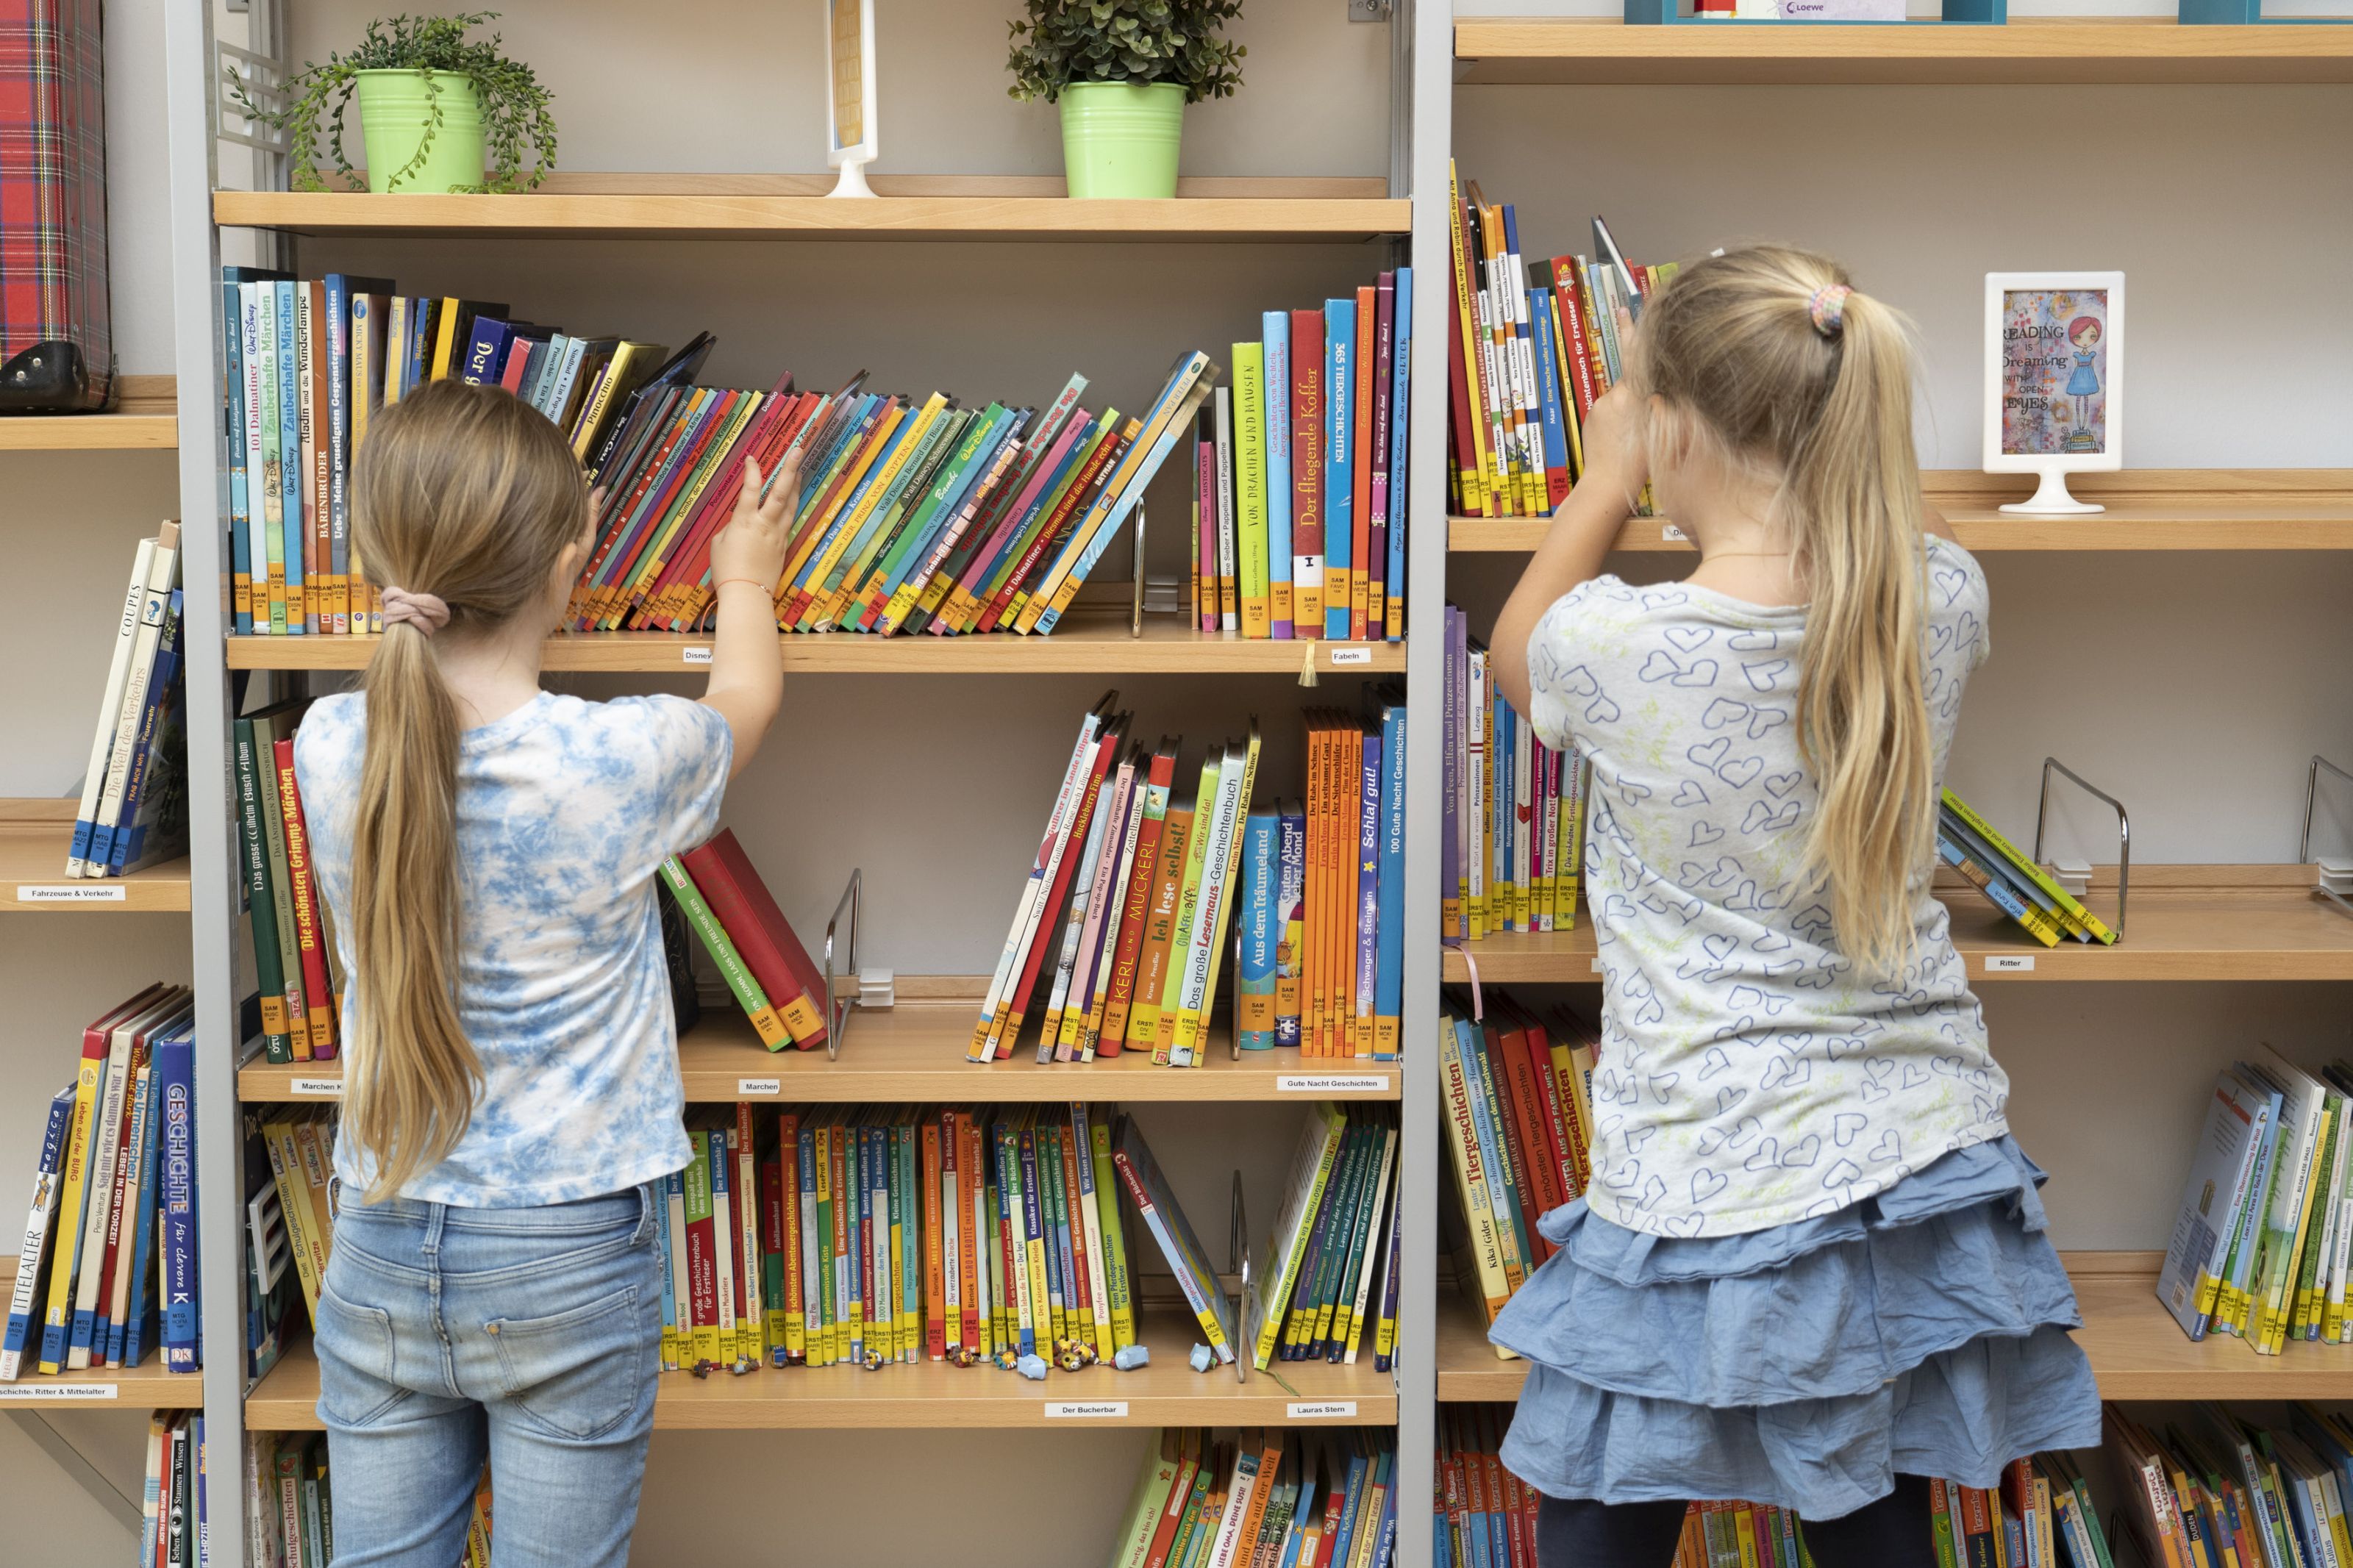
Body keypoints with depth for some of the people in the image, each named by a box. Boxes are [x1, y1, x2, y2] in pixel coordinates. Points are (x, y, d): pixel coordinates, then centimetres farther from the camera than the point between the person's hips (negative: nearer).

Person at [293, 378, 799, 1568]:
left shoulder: (330, 747, -9)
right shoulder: (622, 759, -17)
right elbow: (748, 693, 7)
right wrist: (744, 579, 27)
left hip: (382, 1251, 3)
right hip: (570, 1258, -3)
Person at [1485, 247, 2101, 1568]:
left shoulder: (1619, 648, -18)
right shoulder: (1946, 600, -7)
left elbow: (1516, 651, 8)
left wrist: (1608, 480, 19)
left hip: (1712, 1202, -5)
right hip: (1923, 1165, 5)